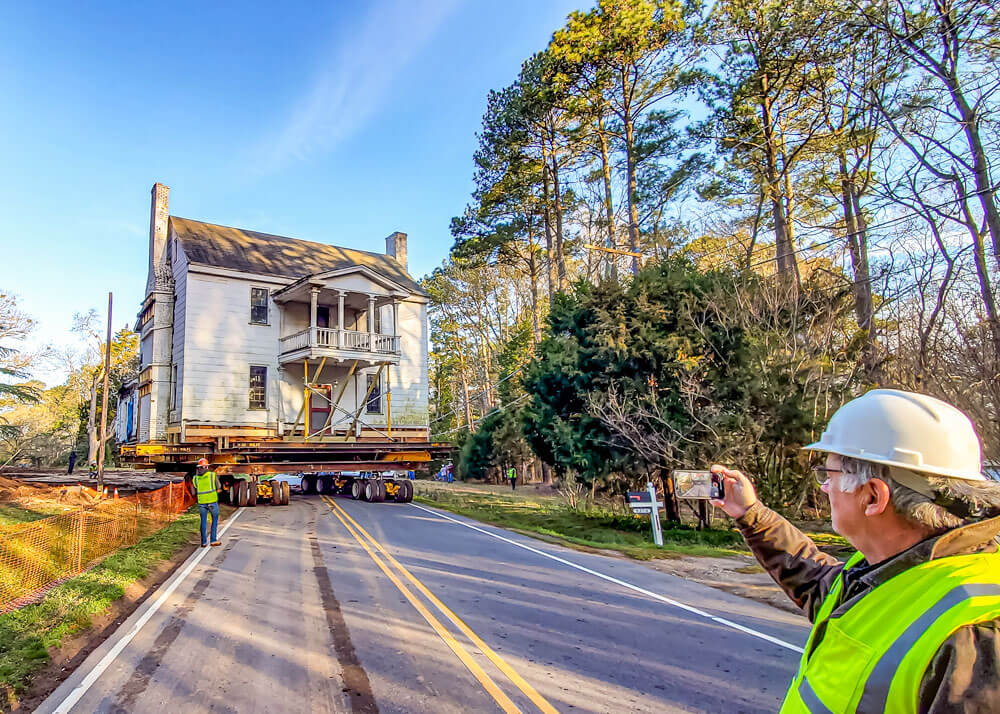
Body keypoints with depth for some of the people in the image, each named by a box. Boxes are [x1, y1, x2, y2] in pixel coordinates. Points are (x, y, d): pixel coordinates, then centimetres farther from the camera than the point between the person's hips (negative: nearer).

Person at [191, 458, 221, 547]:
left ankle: (204, 542, 13)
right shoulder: (213, 475, -5)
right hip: (213, 501, -2)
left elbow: (193, 493, 5)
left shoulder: (195, 478, 2)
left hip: (201, 503, 2)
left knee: (203, 521, 14)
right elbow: (218, 489, -2)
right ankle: (214, 540, 7)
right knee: (215, 520, 11)